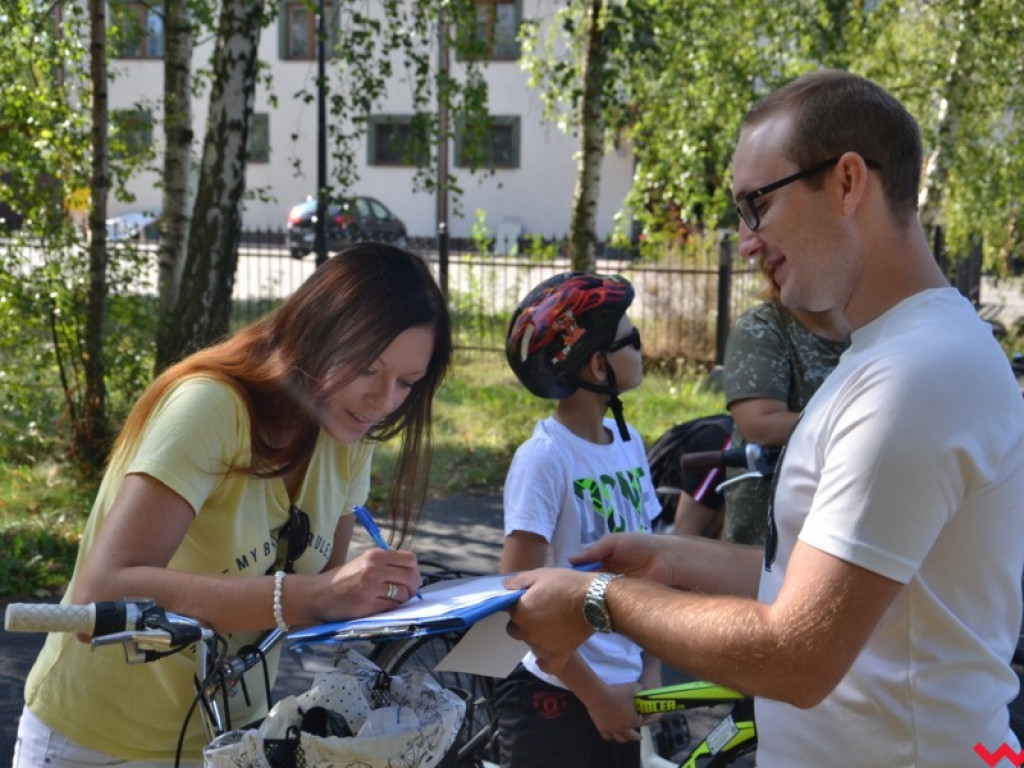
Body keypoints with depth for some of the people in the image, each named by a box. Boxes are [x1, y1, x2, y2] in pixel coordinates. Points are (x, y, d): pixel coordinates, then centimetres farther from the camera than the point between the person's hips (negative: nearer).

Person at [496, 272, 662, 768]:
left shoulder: (629, 443, 2)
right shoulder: (544, 457, -16)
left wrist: (651, 668, 0)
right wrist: (594, 694, -14)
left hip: (621, 689, 6)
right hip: (554, 696, -6)